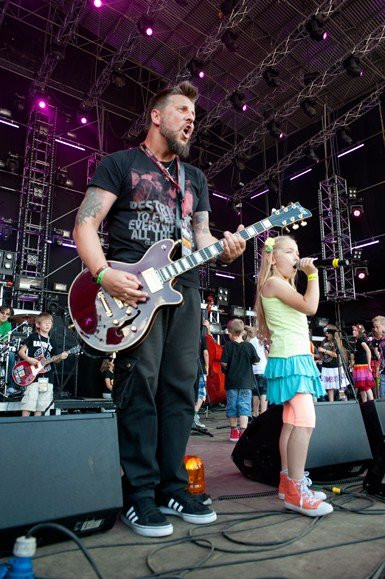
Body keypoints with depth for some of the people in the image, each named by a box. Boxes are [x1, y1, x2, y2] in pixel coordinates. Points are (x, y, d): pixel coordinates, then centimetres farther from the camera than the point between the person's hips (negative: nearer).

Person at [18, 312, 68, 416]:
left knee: (41, 405, 7)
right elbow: (21, 351, 0)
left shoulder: (52, 342, 14)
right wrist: (28, 359, -17)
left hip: (47, 377, 5)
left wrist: (61, 357, -6)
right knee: (29, 404, -10)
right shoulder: (33, 337, 2)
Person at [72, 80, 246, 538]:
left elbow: (200, 235, 19)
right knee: (140, 383, -9)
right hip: (131, 286, -5)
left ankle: (173, 490, 17)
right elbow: (85, 223, -1)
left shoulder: (195, 178, 25)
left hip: (183, 287, 6)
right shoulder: (121, 163, 8)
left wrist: (224, 248, -5)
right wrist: (104, 274, -18)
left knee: (180, 387, 4)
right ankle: (140, 496, 6)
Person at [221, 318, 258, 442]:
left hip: (231, 382, 0)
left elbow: (224, 363, -11)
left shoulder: (228, 346, -7)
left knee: (232, 406, 12)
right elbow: (255, 361, 1)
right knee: (244, 406, 2)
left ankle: (234, 431, 22)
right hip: (246, 382, 0)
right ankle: (243, 431, -6)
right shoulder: (249, 346, -4)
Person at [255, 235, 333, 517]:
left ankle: (288, 482, 17)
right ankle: (296, 490, -13)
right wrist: (313, 274, -9)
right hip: (290, 359, -11)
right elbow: (310, 306, -16)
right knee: (305, 421, -17)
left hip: (297, 358, 11)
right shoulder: (273, 283, -8)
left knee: (292, 422, 10)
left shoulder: (284, 286, 23)